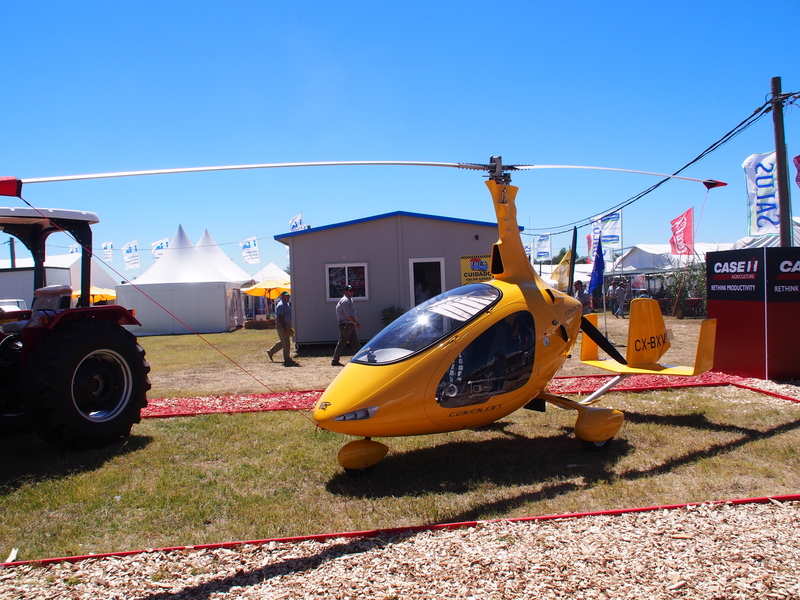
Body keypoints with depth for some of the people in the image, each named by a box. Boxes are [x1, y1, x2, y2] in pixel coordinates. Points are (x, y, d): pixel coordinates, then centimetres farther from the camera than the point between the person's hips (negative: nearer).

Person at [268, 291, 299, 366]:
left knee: (282, 342, 17)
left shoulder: (287, 304, 16)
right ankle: (287, 359, 1)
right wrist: (284, 328, -25)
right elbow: (280, 318, -21)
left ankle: (271, 352, 28)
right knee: (286, 343, -6)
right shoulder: (281, 305, -15)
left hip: (286, 326, 10)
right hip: (282, 326, -10)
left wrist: (290, 328, 21)